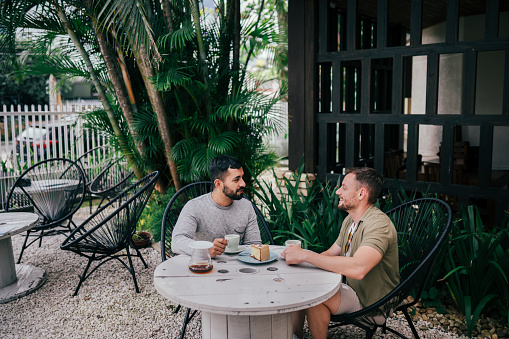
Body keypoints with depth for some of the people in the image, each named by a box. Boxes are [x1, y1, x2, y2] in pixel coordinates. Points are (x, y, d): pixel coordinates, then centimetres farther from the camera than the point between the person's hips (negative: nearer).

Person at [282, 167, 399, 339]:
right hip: (352, 289, 9)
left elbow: (358, 269, -39)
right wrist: (296, 256, -10)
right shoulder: (350, 220, 8)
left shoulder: (379, 224, -25)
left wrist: (305, 255, -36)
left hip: (372, 305, -9)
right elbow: (331, 254, 10)